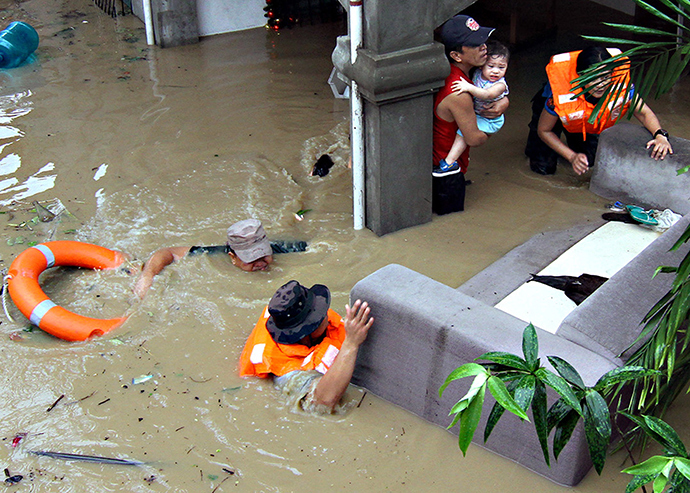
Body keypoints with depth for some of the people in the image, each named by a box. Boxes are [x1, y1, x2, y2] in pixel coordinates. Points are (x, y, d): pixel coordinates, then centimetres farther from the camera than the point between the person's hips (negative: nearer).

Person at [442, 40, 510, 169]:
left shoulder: (500, 85, -24)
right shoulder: (477, 74, -5)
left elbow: (487, 95, -43)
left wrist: (469, 87, -53)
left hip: (489, 121, -8)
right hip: (474, 113, 8)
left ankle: (449, 162, -24)